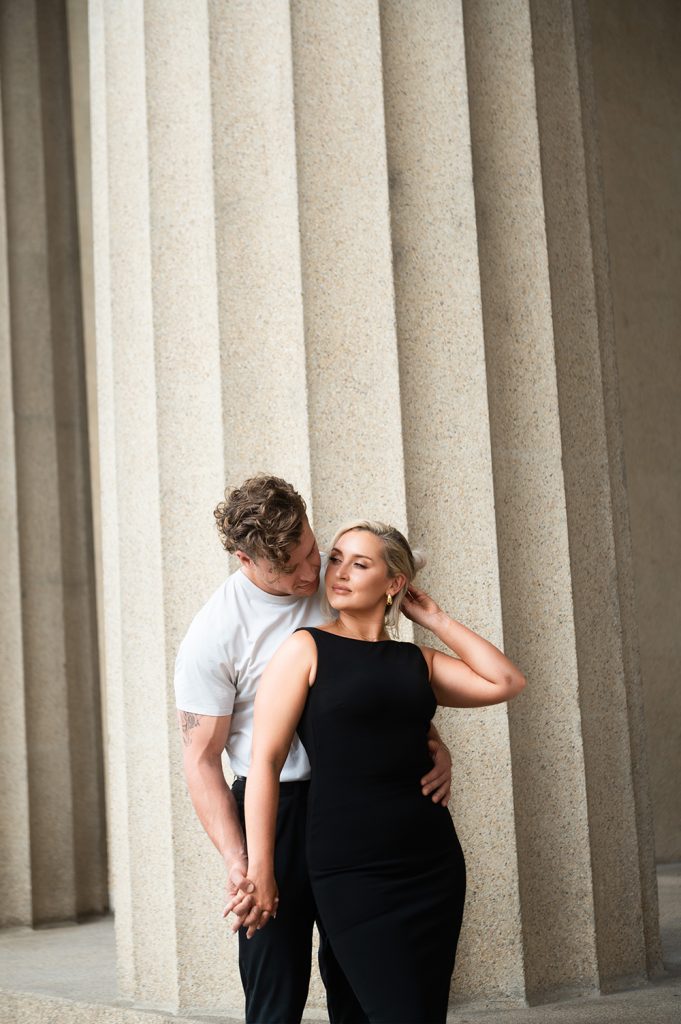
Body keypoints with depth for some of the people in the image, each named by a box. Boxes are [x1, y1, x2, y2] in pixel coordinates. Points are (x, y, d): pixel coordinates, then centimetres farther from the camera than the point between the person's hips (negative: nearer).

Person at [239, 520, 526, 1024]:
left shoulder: (417, 661, 12)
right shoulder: (306, 649, -1)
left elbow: (506, 682, 3)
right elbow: (266, 760, -6)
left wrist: (437, 619, 7)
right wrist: (260, 868, -11)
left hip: (433, 858, 5)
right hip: (352, 868, -5)